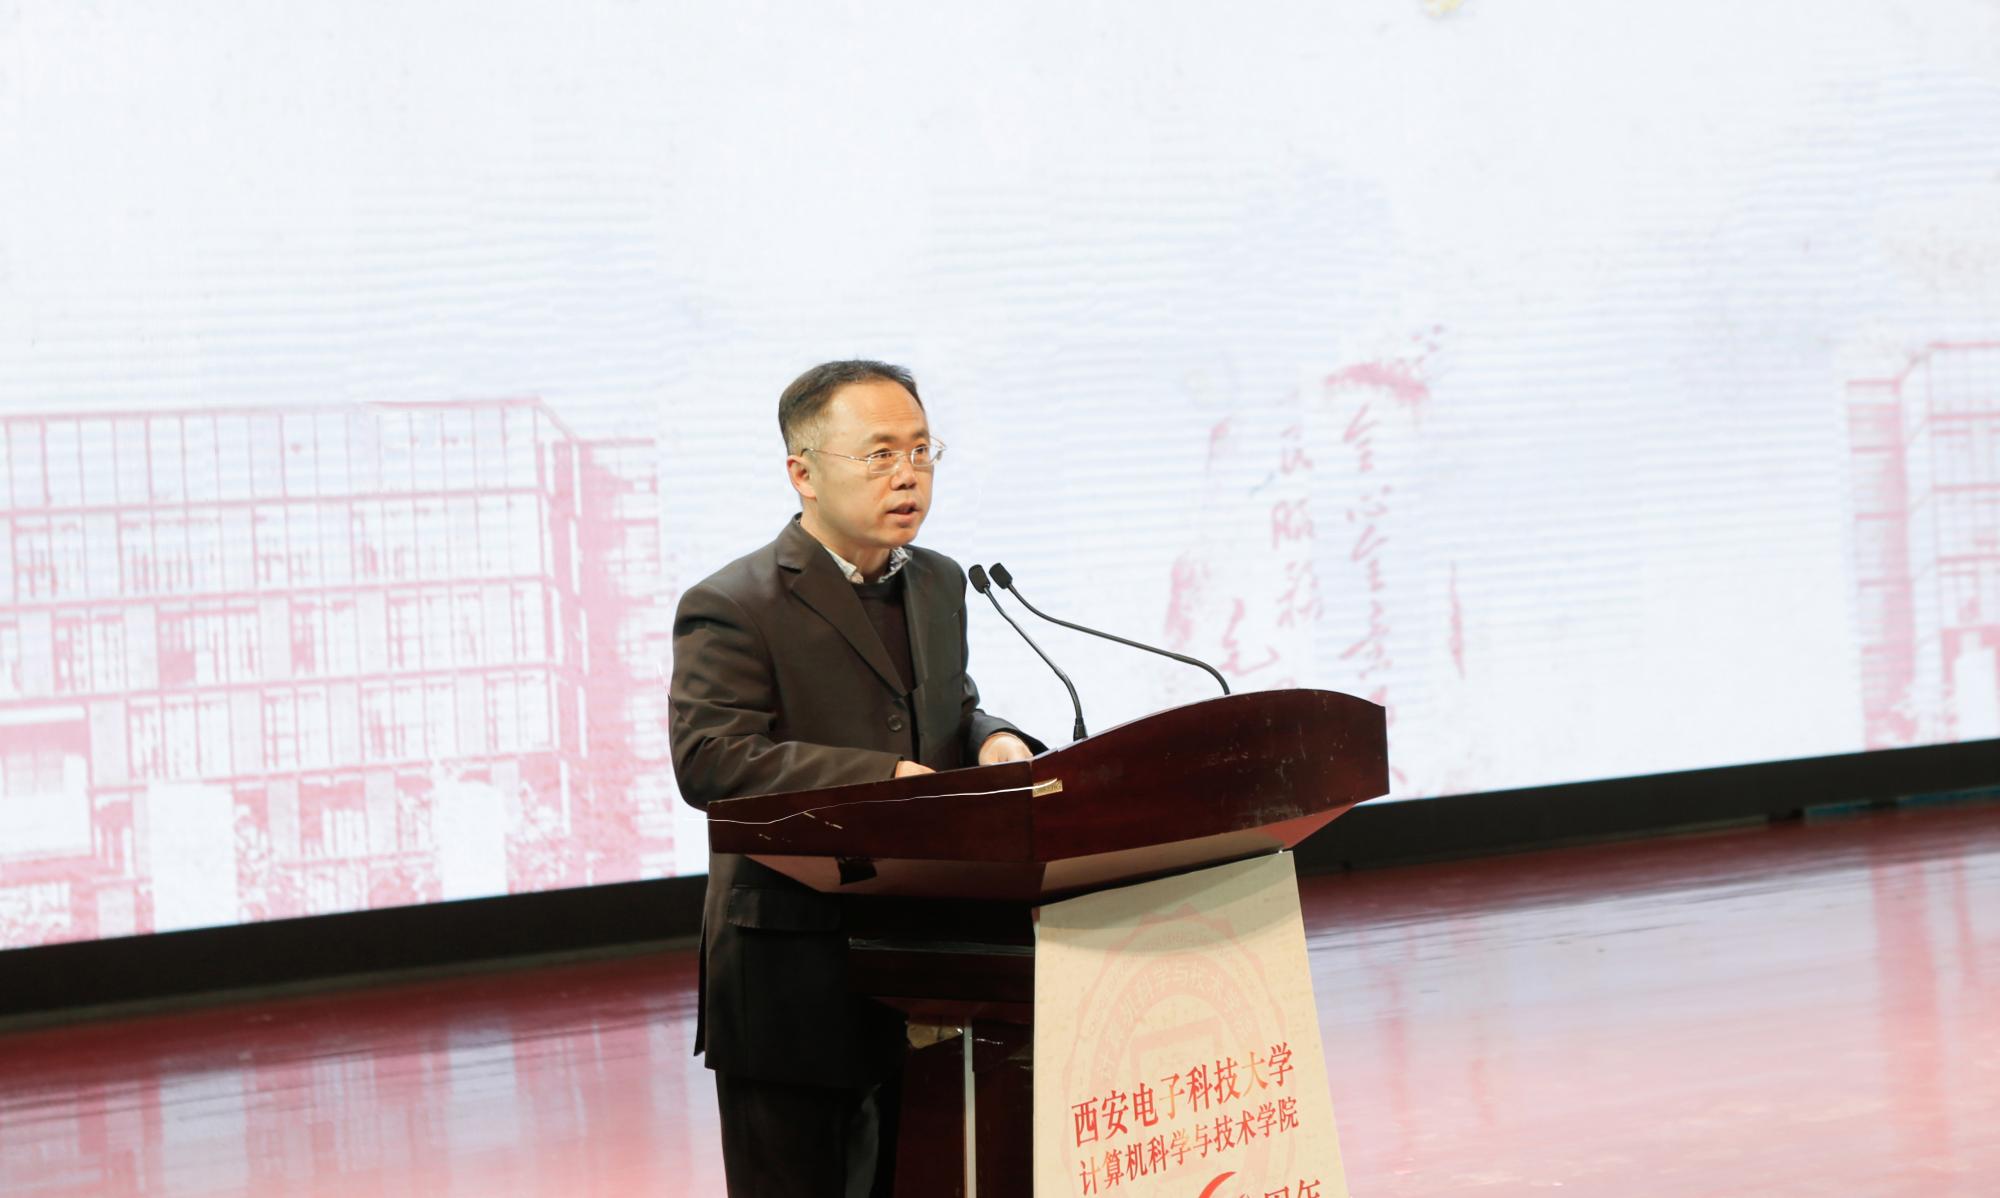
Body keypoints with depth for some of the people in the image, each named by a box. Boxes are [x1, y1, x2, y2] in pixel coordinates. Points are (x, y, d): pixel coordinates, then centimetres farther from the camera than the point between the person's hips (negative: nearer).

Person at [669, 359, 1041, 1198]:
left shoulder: (938, 584, 14)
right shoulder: (729, 608, -11)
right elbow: (709, 760, -22)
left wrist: (991, 744, -3)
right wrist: (889, 780, -28)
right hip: (792, 987, -7)